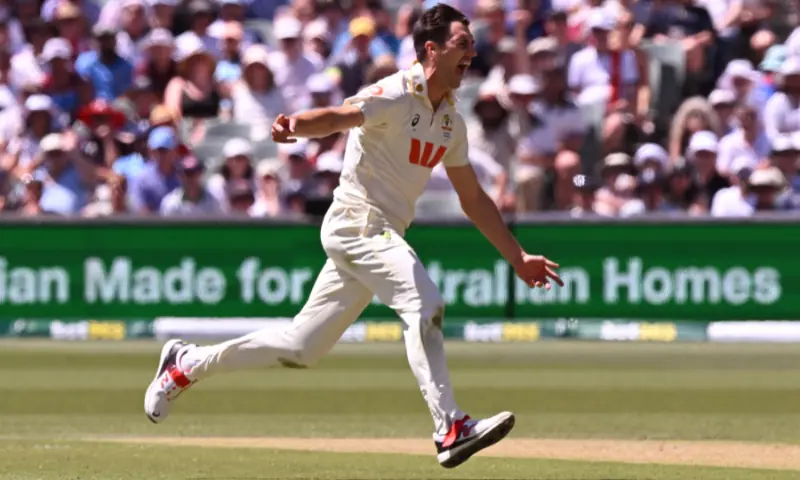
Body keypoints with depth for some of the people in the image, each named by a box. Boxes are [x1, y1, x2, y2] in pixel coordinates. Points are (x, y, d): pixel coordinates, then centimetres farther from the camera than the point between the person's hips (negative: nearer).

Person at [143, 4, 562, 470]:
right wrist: (295, 125, -53)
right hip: (356, 222, -9)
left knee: (300, 348, 10)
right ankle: (451, 429, -32)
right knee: (424, 303, -27)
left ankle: (186, 364, 24)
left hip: (382, 238, 9)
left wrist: (517, 256, 20)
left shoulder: (451, 121, 13)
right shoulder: (395, 96, -13)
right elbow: (339, 116, -31)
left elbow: (474, 198, 21)